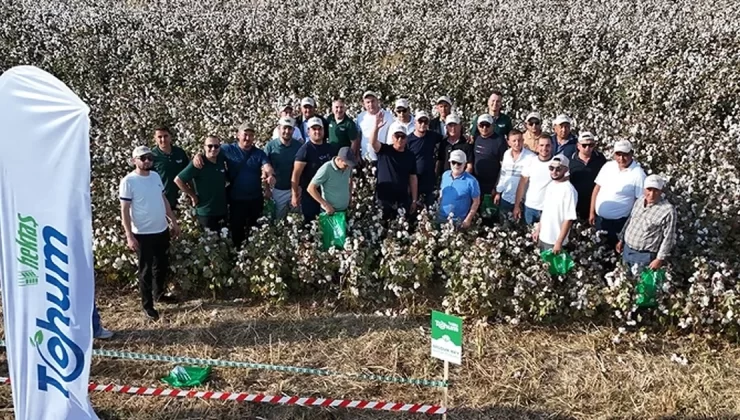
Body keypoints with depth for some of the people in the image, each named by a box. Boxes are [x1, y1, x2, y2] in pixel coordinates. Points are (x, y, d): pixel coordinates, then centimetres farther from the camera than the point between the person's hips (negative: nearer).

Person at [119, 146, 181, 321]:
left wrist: (174, 221, 13)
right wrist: (129, 236, -19)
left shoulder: (156, 176, 5)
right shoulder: (128, 181, -14)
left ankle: (159, 293, 40)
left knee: (162, 265, 20)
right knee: (146, 270, 5)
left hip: (162, 230, 6)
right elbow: (125, 210, -14)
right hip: (143, 234, -6)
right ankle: (147, 305, 17)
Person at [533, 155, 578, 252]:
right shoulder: (550, 186, 5)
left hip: (554, 241, -7)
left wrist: (559, 242, -21)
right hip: (542, 237, 7)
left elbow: (569, 219, -21)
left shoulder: (569, 190, -20)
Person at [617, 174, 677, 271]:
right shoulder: (639, 201, 2)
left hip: (645, 256, -7)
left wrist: (660, 259, -16)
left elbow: (668, 238, -17)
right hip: (627, 249, 7)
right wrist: (621, 240, 19)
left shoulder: (668, 210, -20)